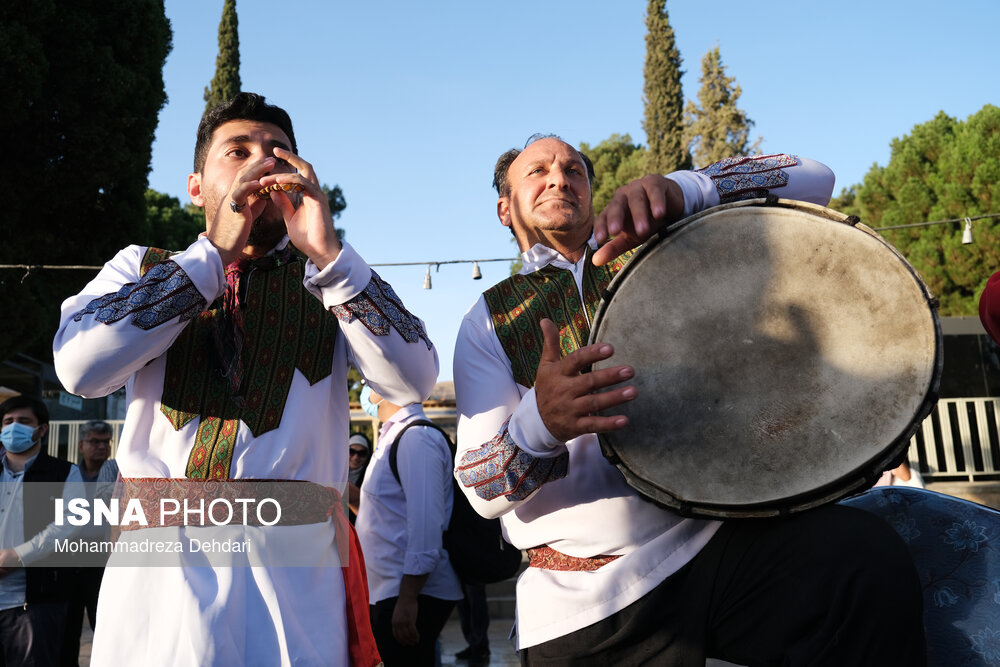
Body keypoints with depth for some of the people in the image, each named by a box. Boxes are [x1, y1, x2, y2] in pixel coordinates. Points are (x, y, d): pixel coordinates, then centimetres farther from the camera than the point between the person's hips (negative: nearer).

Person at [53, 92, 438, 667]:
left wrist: (328, 253, -14)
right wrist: (216, 253, -10)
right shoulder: (141, 268, 11)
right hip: (164, 560, 1)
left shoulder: (329, 282, 8)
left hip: (298, 563, 0)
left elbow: (414, 381, -7)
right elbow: (81, 367, -9)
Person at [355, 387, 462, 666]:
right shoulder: (393, 436, 16)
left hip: (414, 594, -10)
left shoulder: (416, 437, -16)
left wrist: (407, 598, -24)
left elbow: (426, 521, -23)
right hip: (388, 591, 10)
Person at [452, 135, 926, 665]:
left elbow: (811, 180, 1)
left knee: (868, 557, -24)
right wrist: (540, 424, -25)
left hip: (723, 535, 1)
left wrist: (680, 191, -18)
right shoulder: (488, 323, 8)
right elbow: (481, 489, -1)